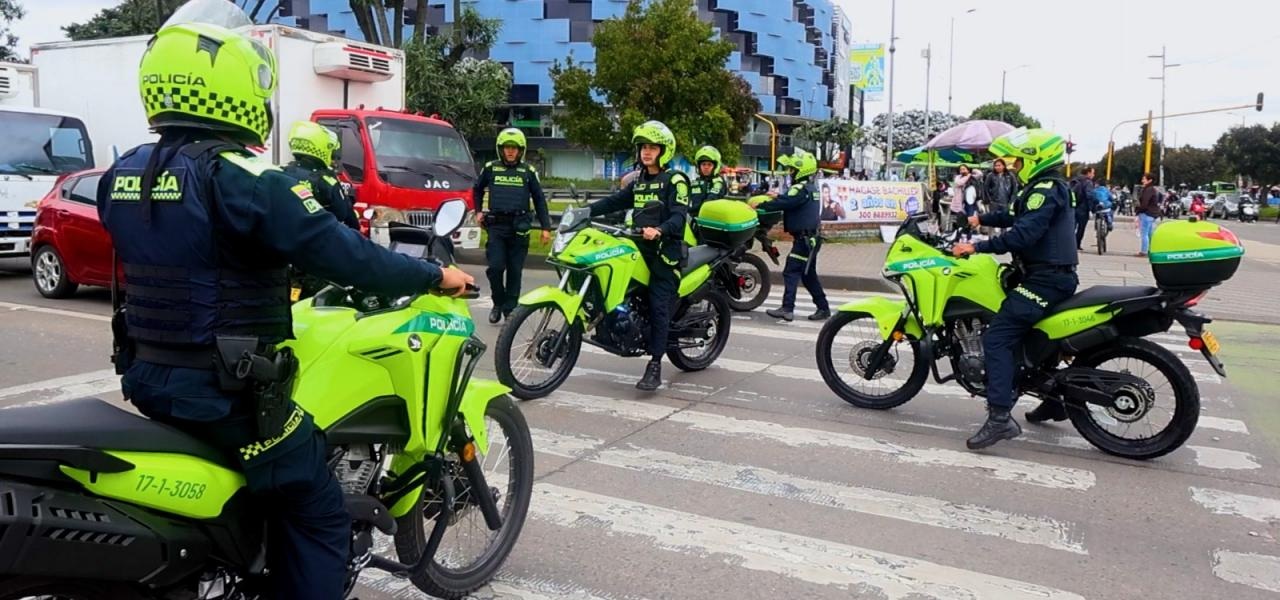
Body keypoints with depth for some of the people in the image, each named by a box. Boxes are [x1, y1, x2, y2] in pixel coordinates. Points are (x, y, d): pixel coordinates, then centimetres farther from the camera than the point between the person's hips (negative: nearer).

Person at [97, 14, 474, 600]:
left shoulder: (122, 173, 5)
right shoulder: (241, 177, -21)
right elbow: (344, 254, -21)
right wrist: (435, 276, -8)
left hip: (147, 376, 9)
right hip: (228, 391, -9)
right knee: (319, 520, 4)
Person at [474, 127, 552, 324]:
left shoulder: (528, 171, 7)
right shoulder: (490, 168, 8)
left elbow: (539, 199, 9)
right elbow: (477, 189, 26)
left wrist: (546, 227, 4)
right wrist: (479, 211, 19)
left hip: (519, 227, 0)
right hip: (496, 226, 0)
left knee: (514, 271, 2)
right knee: (495, 267, -10)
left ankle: (510, 310, 11)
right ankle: (498, 303, 12)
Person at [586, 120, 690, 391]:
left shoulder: (675, 180, -4)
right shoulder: (638, 182, 21)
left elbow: (679, 217, -16)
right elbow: (614, 202, 14)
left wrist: (659, 231, -35)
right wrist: (586, 210, -2)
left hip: (665, 251, -8)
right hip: (640, 248, 8)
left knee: (658, 308, -11)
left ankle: (655, 367, -11)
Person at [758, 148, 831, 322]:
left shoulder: (801, 189, -17)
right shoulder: (809, 188, 14)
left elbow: (783, 203, -25)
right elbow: (788, 201, 20)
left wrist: (759, 205, -19)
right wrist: (776, 197, 11)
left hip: (804, 239, -10)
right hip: (810, 238, 10)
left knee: (791, 272, -11)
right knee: (808, 275, 15)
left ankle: (787, 308, -15)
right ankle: (823, 308, 20)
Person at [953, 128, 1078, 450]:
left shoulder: (1045, 190, -14)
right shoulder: (1052, 187, 18)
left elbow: (1023, 234, -26)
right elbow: (1019, 218, 33)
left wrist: (977, 247, -25)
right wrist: (983, 219, 29)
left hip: (1045, 279, -11)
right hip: (1055, 275, 11)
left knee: (997, 338, -19)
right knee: (1030, 335, 28)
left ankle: (1000, 417, -25)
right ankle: (1053, 400, 37)